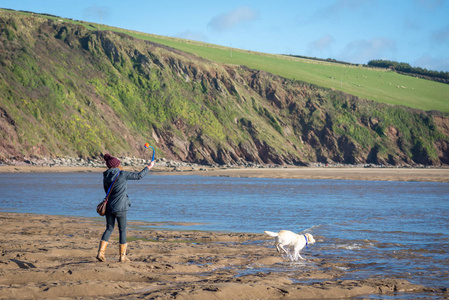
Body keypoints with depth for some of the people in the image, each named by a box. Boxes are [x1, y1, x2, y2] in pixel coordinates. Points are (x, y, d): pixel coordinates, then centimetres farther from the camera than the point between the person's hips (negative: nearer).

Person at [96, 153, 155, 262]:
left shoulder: (106, 177, 7)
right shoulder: (122, 174, -10)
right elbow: (139, 176, -2)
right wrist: (149, 167, 11)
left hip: (109, 207, 5)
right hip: (119, 208, -5)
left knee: (109, 229, 13)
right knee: (122, 231, 6)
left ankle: (100, 252, 0)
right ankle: (122, 256, 10)